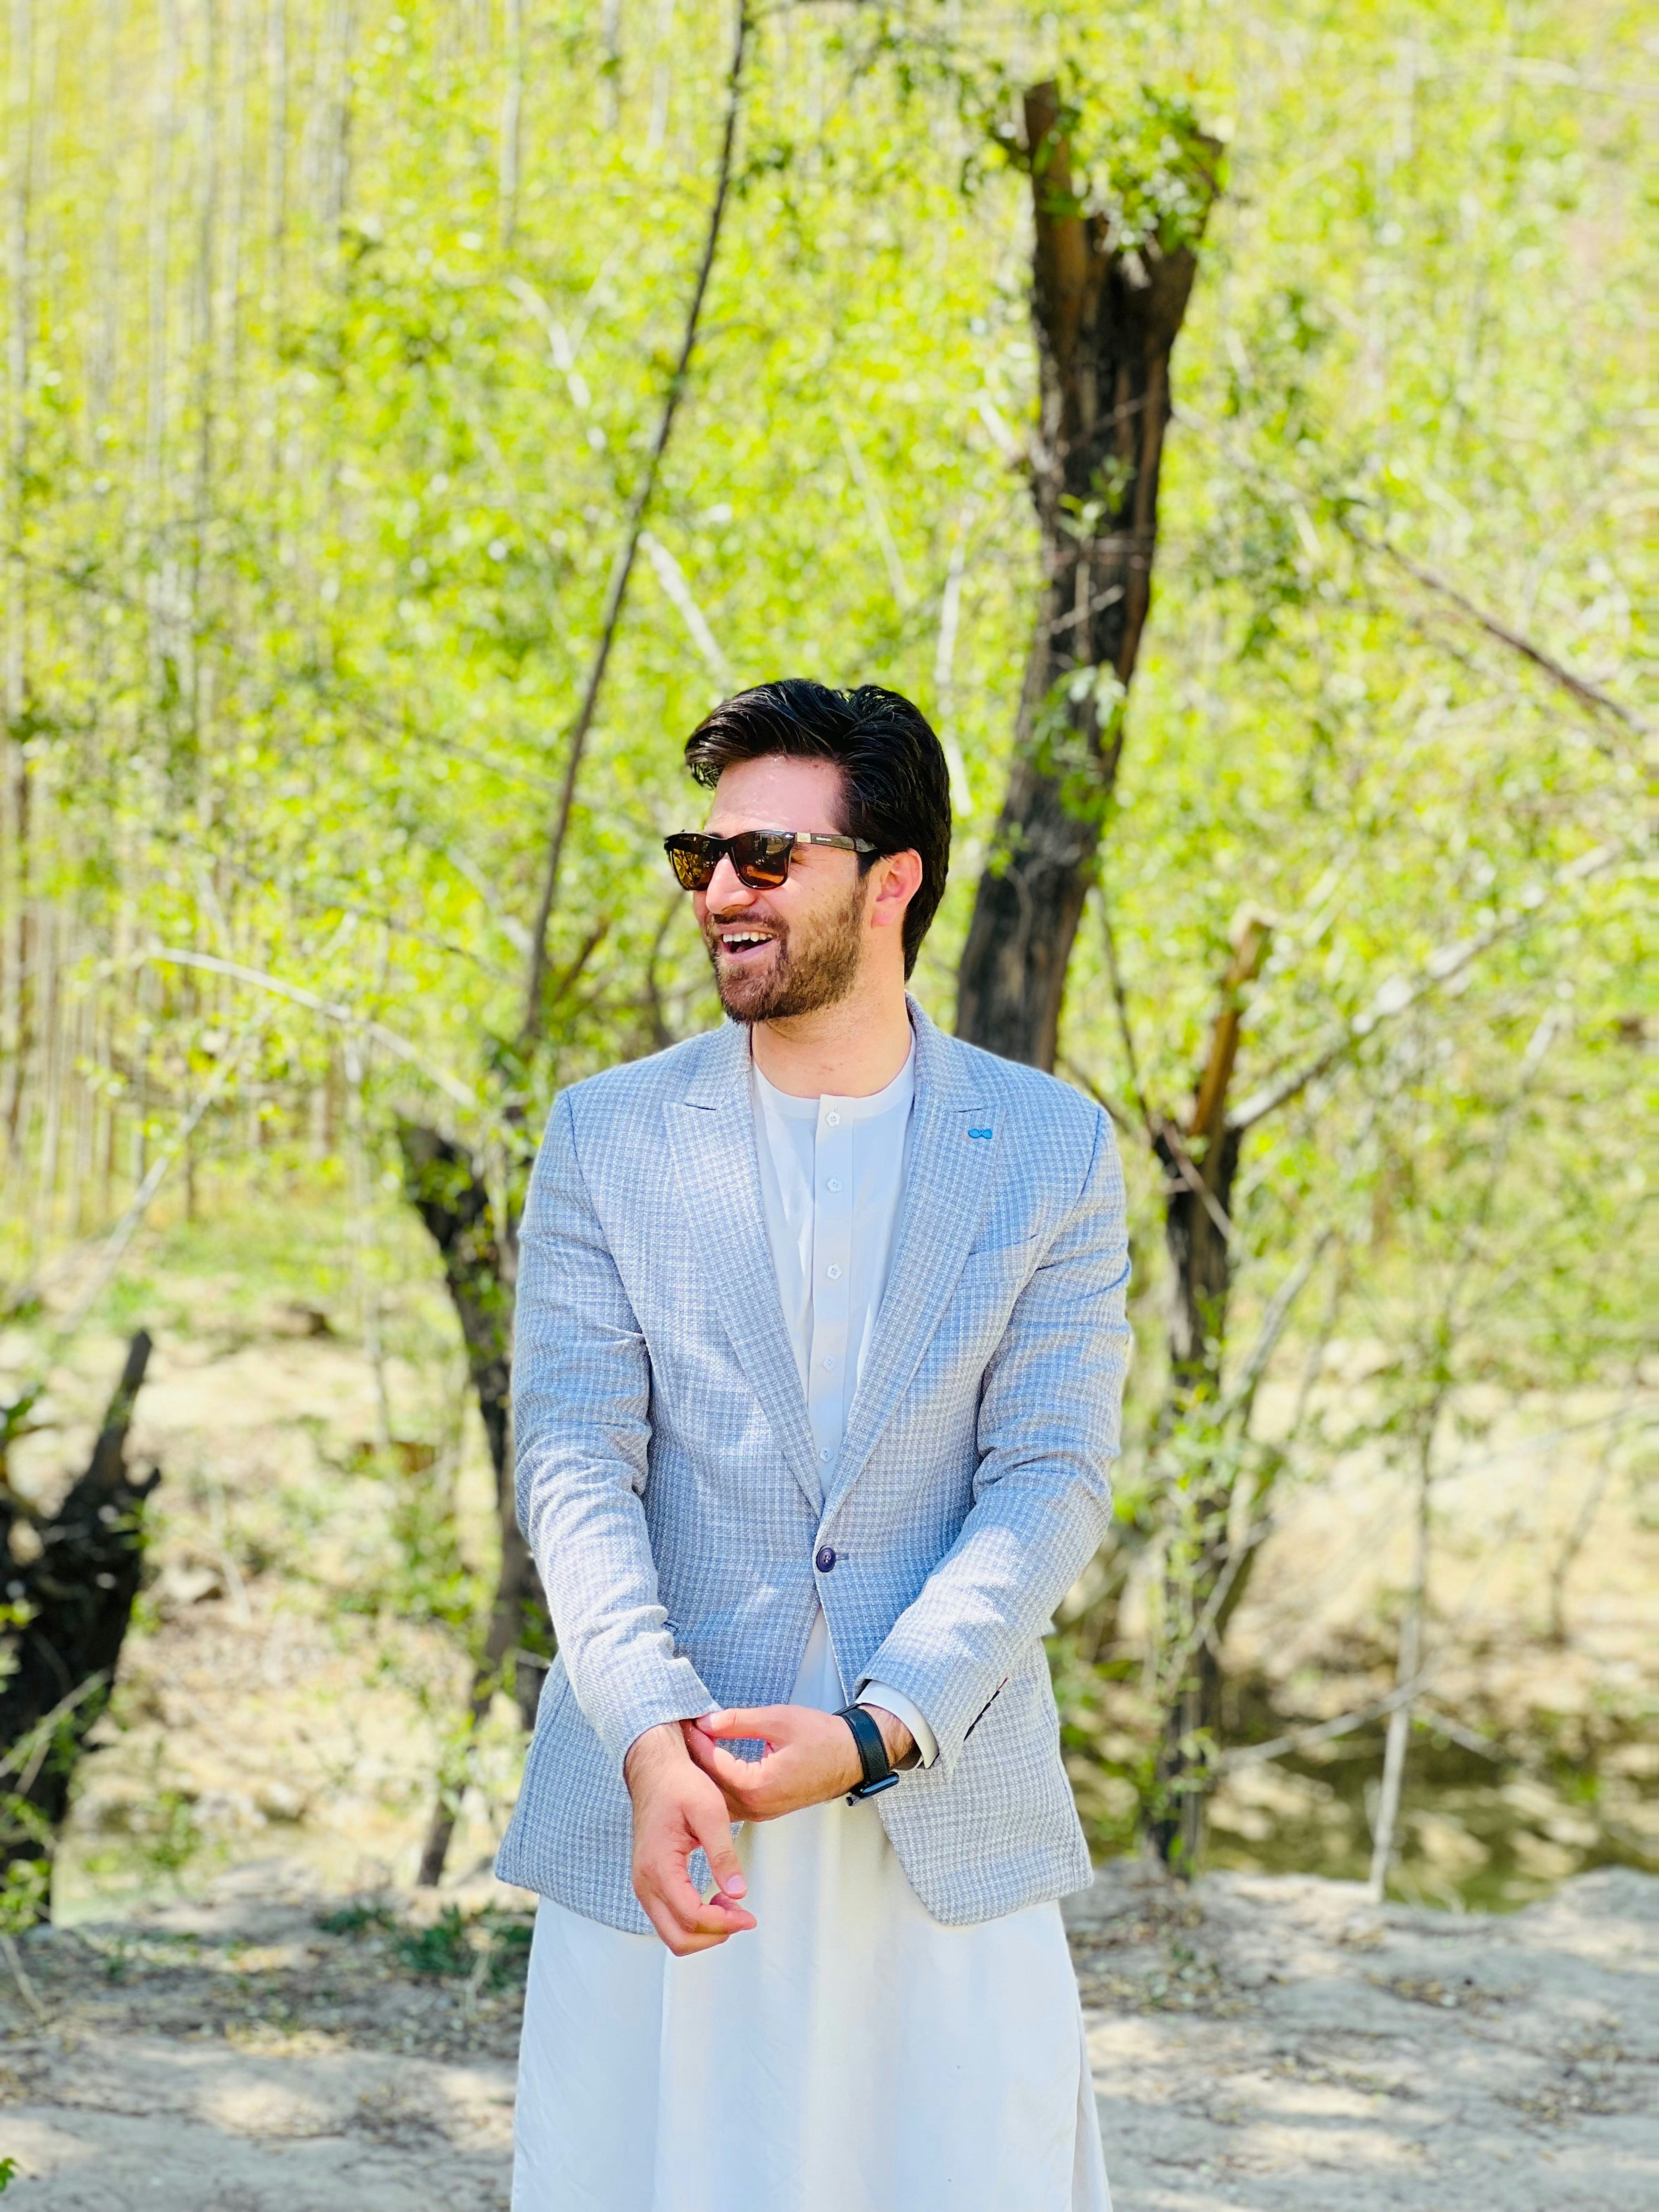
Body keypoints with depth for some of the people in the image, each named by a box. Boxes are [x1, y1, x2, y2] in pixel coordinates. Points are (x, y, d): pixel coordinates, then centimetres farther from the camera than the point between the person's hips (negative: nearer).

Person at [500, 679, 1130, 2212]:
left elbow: (1052, 1484, -3)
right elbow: (572, 1465, -4)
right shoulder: (608, 1139, 4)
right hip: (659, 1818, 0)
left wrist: (875, 1729, -17)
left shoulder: (1052, 1148, 3)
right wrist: (653, 1737, -20)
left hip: (945, 1817, 0)